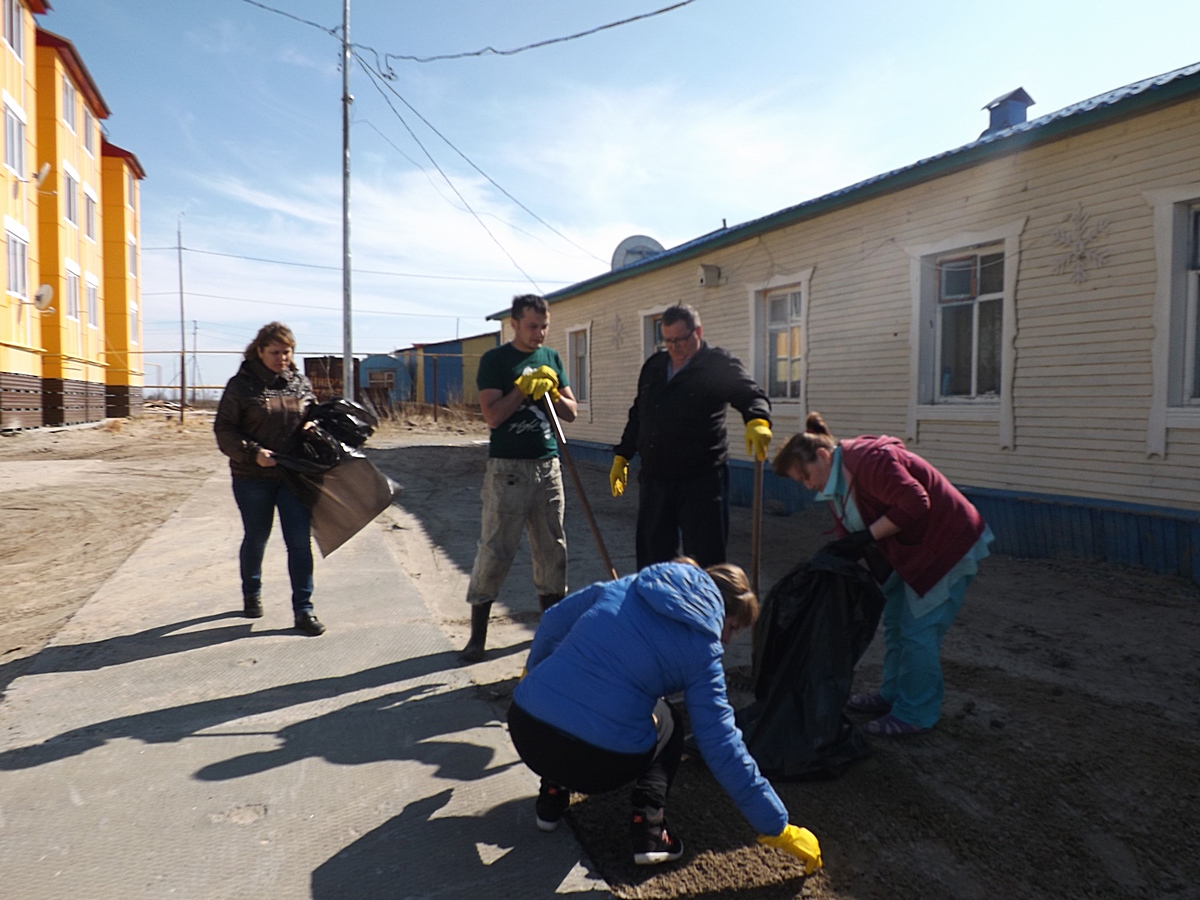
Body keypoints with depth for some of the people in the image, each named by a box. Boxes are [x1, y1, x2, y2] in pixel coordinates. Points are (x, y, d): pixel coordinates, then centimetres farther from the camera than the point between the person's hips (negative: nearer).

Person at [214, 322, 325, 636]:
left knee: (300, 542, -3)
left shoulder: (300, 383, 6)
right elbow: (224, 429, -6)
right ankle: (251, 595, 40)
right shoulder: (241, 385, -5)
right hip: (253, 478, -2)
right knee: (256, 539, 15)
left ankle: (303, 610, 5)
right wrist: (253, 452, -19)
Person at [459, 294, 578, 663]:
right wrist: (526, 385, -15)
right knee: (494, 551, -3)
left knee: (552, 549, 11)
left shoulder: (551, 358, 12)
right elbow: (492, 416, -13)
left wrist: (551, 392, -7)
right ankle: (477, 635, 7)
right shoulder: (495, 360, -3)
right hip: (507, 469, -5)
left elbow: (571, 412, 11)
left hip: (548, 466, 5)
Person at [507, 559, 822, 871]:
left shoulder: (624, 588, 10)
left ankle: (553, 793, 29)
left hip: (524, 729, 4)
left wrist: (533, 669, 42)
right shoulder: (701, 649, 0)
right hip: (598, 764, -4)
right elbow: (722, 748, 0)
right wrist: (778, 828, 11)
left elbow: (553, 623, 21)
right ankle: (648, 824, 8)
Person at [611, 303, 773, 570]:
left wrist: (758, 421, -40)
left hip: (701, 480, -6)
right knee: (652, 555, 15)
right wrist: (621, 457, 20)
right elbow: (637, 415, 21)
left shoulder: (718, 364, -4)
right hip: (653, 479, 6)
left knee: (704, 559, 1)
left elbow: (750, 395, -18)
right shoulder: (653, 366, 14)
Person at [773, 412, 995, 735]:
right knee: (894, 624, 16)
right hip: (910, 550, 10)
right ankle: (893, 694, 32)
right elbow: (852, 537, 8)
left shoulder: (870, 460, -26)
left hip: (948, 546, -10)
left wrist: (867, 536, -29)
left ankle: (916, 714, 10)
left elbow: (915, 504, -32)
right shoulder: (835, 485, 5)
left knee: (918, 631, -5)